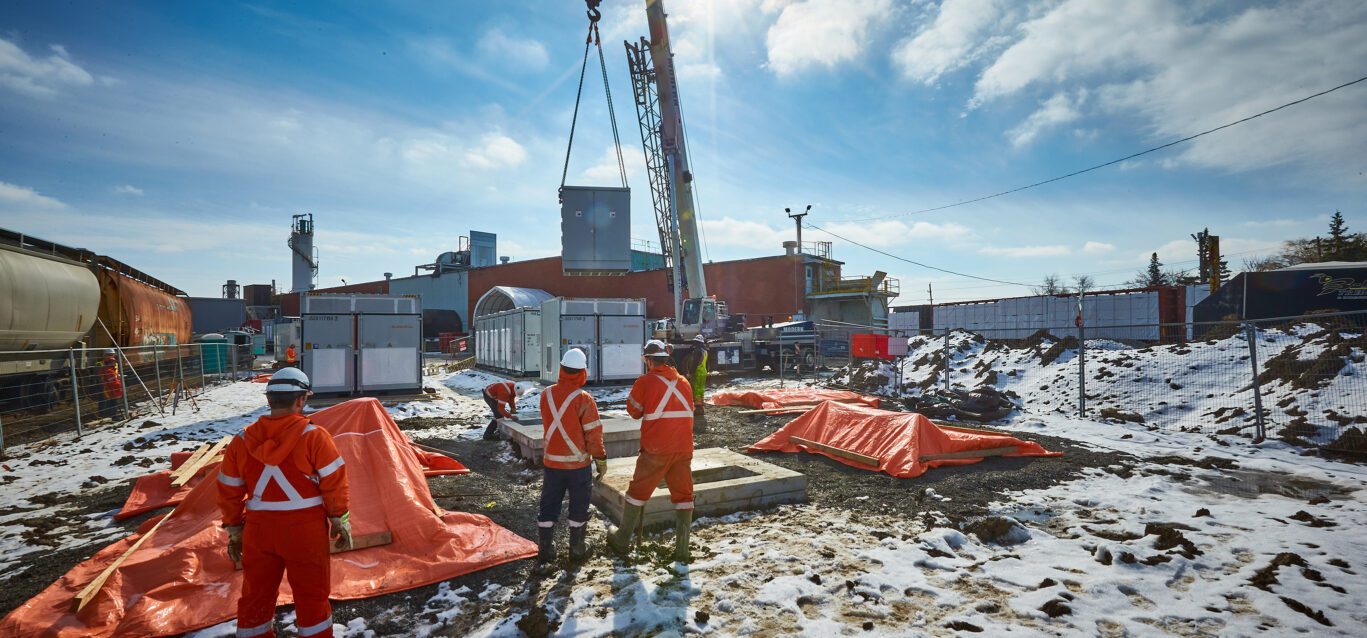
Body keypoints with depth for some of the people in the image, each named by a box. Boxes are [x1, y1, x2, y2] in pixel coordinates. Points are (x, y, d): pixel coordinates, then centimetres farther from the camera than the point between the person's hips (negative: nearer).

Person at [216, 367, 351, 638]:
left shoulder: (241, 441, -1)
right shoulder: (314, 436, -15)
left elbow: (229, 492, 6)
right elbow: (334, 484, -12)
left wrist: (234, 532, 17)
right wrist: (341, 523, -1)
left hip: (259, 531, 4)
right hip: (306, 530, -4)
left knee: (255, 595, 20)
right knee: (312, 596, 11)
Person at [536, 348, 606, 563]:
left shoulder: (546, 395, -4)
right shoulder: (584, 399, -18)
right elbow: (593, 434, -14)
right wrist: (601, 459, -2)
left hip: (551, 461, 4)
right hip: (578, 464, -4)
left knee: (549, 506, 14)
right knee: (579, 507, 11)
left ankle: (546, 549, 21)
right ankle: (577, 549, 20)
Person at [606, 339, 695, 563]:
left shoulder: (645, 381, -6)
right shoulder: (684, 382, 7)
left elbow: (634, 411, 4)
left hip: (655, 450, -3)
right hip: (684, 449, 3)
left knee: (638, 493, 12)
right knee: (683, 496, 12)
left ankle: (622, 542, 23)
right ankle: (682, 550, 12)